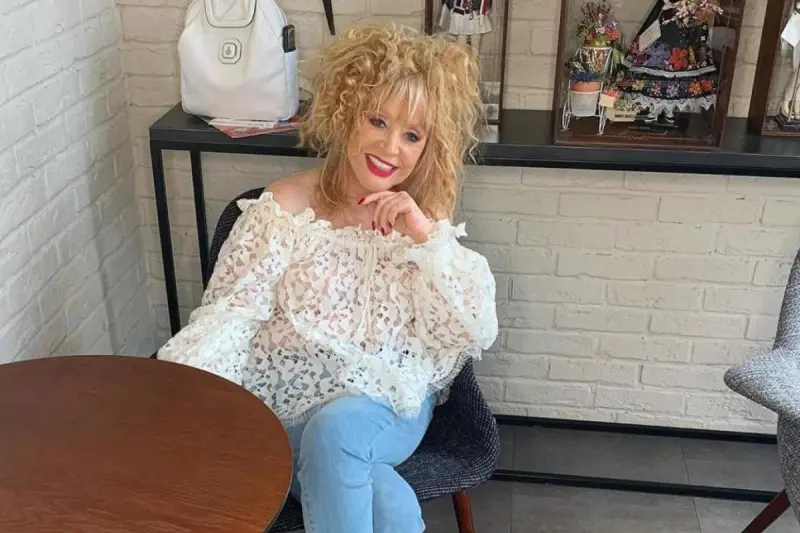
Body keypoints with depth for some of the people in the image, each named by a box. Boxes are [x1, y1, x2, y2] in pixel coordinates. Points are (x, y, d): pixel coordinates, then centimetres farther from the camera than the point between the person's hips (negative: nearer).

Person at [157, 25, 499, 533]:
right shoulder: (285, 207, -1)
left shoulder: (424, 221, 7)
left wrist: (427, 236, -12)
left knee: (338, 426, -33)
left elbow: (477, 333, -1)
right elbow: (230, 313, -8)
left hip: (391, 404, 2)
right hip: (292, 403, -2)